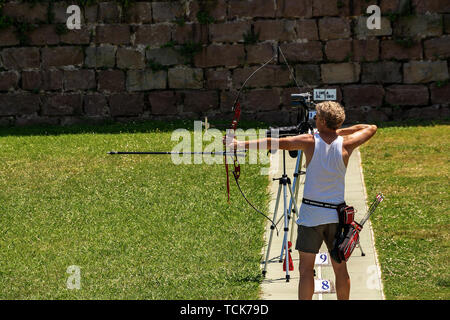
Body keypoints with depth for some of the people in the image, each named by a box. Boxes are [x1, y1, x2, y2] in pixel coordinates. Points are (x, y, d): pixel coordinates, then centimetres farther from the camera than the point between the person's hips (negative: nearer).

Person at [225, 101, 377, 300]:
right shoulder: (346, 144, -2)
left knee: (306, 268, -2)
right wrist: (341, 131, 15)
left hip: (311, 215, -2)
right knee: (340, 267, 11)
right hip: (336, 215, 3)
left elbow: (275, 143, -12)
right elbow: (371, 129, 15)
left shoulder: (310, 141, -8)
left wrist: (241, 144, -8)